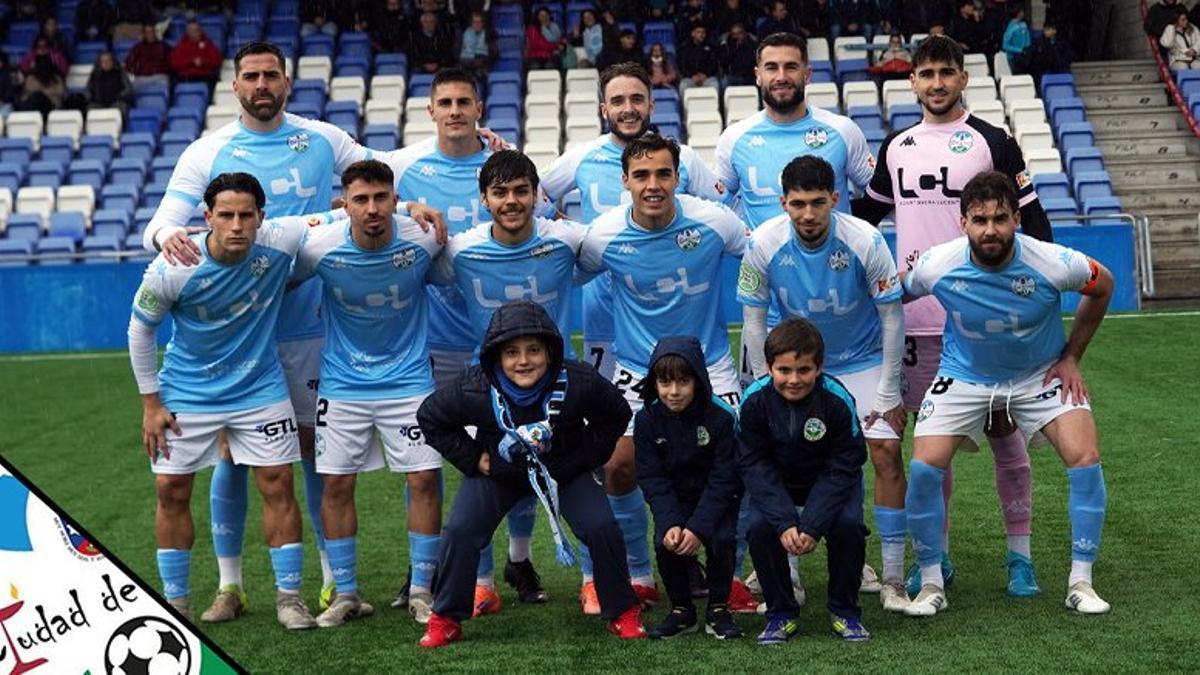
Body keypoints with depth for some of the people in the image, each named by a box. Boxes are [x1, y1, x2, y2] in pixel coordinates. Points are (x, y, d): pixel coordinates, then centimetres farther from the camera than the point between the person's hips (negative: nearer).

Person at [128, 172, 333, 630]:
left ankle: (288, 596, 12)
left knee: (278, 485, -1)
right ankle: (175, 603, 17)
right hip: (186, 393, -1)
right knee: (171, 490, 1)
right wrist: (150, 403, -4)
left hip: (260, 388, 1)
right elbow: (141, 329, -6)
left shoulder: (280, 242, -20)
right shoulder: (172, 269, -23)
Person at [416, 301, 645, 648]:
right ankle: (446, 620, 5)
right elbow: (430, 418, -8)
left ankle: (622, 612, 9)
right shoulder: (473, 390, -29)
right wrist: (472, 458, -11)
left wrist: (586, 457, -10)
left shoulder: (578, 383, -28)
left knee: (602, 528, -15)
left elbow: (617, 415, -6)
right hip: (497, 472, 0)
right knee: (460, 531, -15)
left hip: (565, 470, 0)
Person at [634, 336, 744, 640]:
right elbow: (652, 479, -10)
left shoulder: (721, 417, -19)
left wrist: (698, 527, -26)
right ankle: (681, 611, 1)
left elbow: (722, 480, -18)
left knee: (720, 540, -26)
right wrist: (670, 524, -24)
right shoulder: (647, 420, -11)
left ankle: (718, 609, -3)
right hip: (674, 500, 2)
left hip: (717, 500, -2)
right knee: (665, 544, -22)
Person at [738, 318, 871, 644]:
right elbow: (754, 465, -18)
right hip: (776, 482, 1)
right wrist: (784, 523, -30)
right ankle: (781, 613, -4)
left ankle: (844, 610, -3)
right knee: (759, 526, -25)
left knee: (848, 523, -27)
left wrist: (812, 526, -30)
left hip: (829, 482, -1)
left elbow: (842, 468, -21)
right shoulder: (755, 400, -23)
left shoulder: (837, 400, -27)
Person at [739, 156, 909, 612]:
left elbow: (892, 316, -13)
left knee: (887, 455, -13)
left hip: (864, 361, -1)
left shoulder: (865, 241, -24)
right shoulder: (763, 245, -20)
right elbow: (753, 321, -6)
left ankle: (893, 580, -3)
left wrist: (888, 393, -11)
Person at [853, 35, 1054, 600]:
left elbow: (1033, 224, -2)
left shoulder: (993, 143, -2)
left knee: (1002, 431, 2)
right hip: (917, 317, 4)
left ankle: (1019, 556, 12)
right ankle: (936, 556, 19)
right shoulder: (896, 147, 11)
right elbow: (865, 212, 24)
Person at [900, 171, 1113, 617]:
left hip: (1040, 374, 0)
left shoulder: (1053, 264, -25)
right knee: (923, 468, -16)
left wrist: (1070, 357, -1)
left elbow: (1102, 286, -2)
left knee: (1085, 458, -17)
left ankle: (1080, 582, 0)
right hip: (964, 376, 0)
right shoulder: (936, 267, -24)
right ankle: (931, 584, 3)